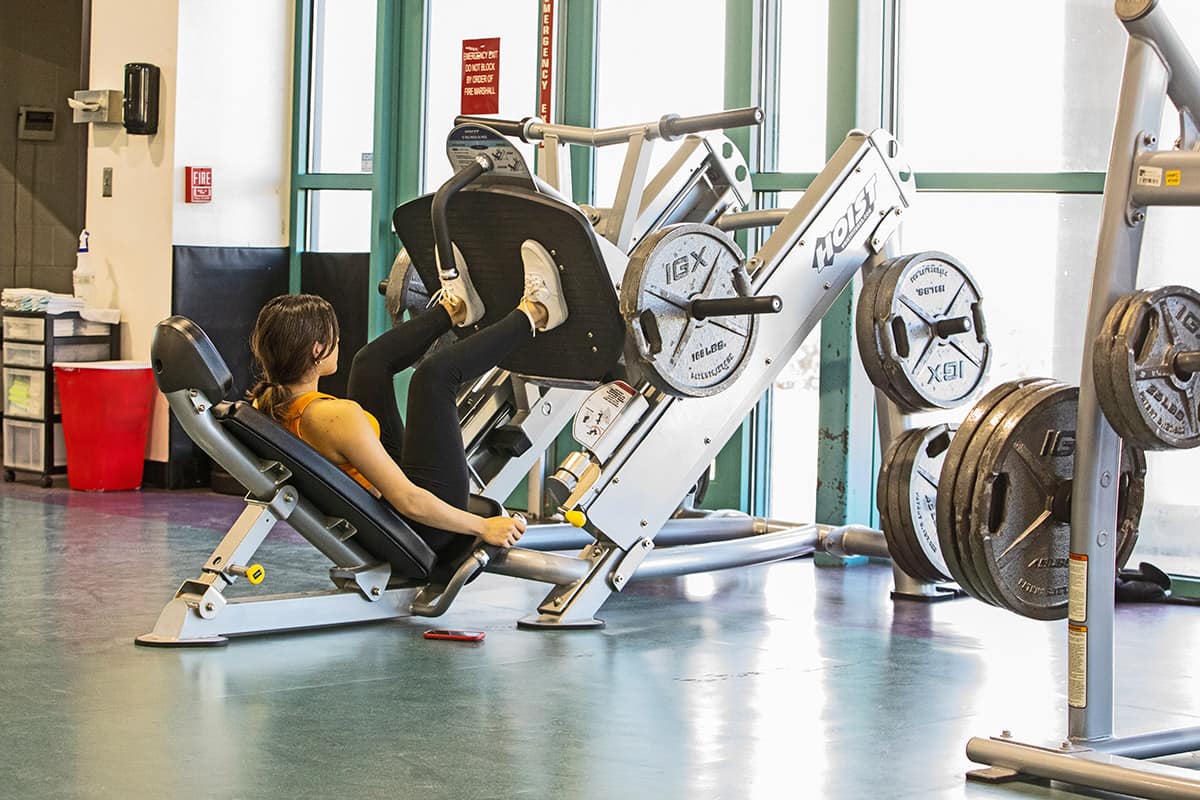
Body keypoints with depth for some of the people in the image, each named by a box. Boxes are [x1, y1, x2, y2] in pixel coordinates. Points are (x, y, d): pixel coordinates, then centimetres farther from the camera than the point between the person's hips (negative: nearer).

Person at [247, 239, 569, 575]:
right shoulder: (338, 417, -33)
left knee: (372, 359, 13)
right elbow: (408, 501, -33)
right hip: (421, 534, -8)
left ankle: (453, 309, 39)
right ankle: (533, 316, 15)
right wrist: (484, 526, -23)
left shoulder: (265, 407, -9)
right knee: (435, 374, -10)